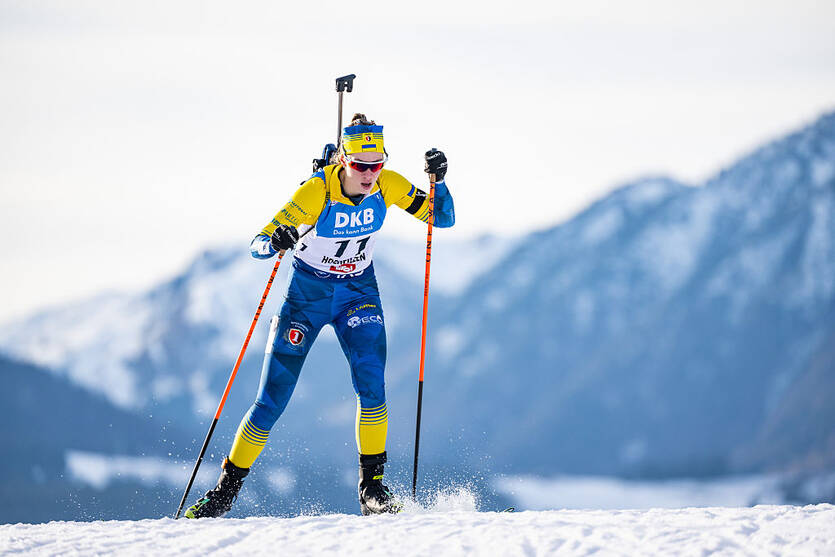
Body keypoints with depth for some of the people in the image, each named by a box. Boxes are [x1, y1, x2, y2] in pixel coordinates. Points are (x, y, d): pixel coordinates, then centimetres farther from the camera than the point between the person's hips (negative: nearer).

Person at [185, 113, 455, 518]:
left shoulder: (388, 186, -15)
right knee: (272, 399, -5)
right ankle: (226, 490, 9)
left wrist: (438, 180, -25)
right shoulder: (316, 192, -26)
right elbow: (257, 245, -26)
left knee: (370, 384, -21)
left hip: (358, 293, 2)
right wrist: (275, 242, -49)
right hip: (307, 292, -2)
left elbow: (442, 218, -7)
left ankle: (372, 487, -10)